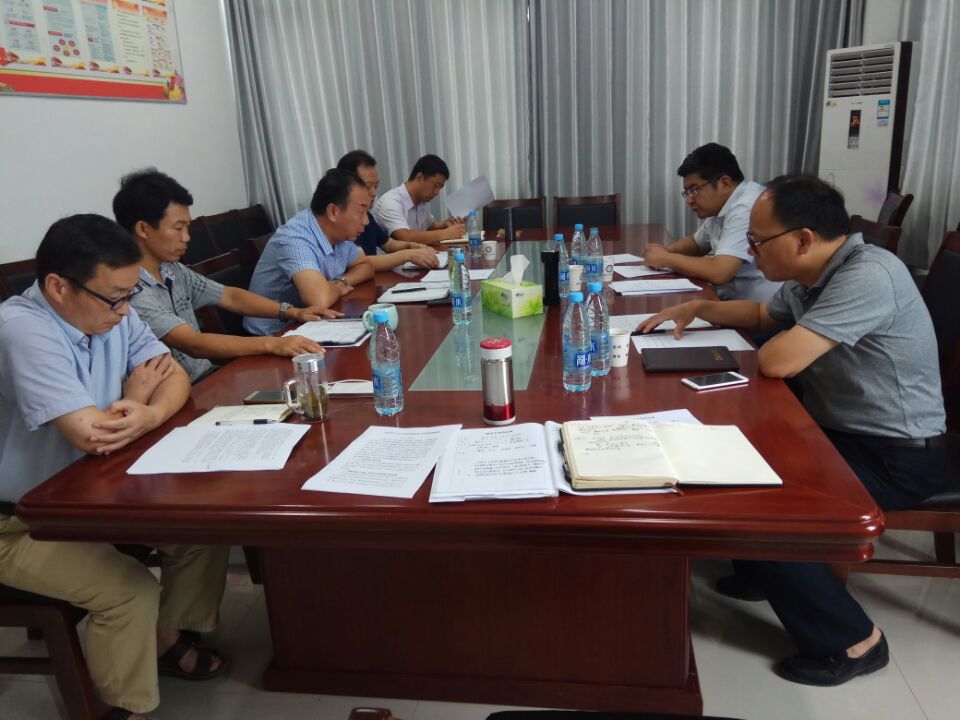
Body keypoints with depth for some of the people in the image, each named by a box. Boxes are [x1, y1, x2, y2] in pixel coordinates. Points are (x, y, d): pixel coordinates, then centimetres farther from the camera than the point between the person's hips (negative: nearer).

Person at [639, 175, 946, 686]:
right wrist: (696, 308, 11)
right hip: (842, 431, 9)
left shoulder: (867, 276, -28)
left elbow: (778, 360, -33)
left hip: (895, 456, -9)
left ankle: (849, 641, 3)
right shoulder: (812, 277, 2)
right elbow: (762, 314, 24)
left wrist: (775, 344, -9)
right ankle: (761, 573, 29)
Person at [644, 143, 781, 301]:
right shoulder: (720, 205, 9)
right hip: (733, 300, 8)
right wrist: (666, 251, 5)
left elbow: (718, 273, -29)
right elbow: (696, 242, 26)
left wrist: (666, 259, -14)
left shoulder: (746, 208, -20)